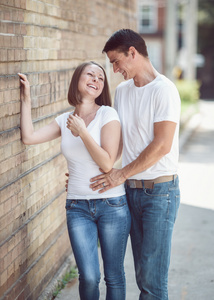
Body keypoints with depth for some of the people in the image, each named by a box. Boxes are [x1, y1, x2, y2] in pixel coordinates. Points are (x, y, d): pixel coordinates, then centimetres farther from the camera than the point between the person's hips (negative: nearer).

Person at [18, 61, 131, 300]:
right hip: (77, 207, 3)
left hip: (112, 205, -2)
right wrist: (26, 99, 4)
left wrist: (82, 131, -17)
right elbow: (28, 137, 0)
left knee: (114, 276, 6)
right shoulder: (65, 120, 8)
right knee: (88, 277, -5)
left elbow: (107, 163, -12)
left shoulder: (107, 114, -5)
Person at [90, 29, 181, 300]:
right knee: (142, 274, 12)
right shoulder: (121, 91, 11)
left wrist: (122, 174, -13)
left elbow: (162, 145, -18)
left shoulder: (163, 89, -12)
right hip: (131, 190, 7)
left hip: (160, 189, -7)